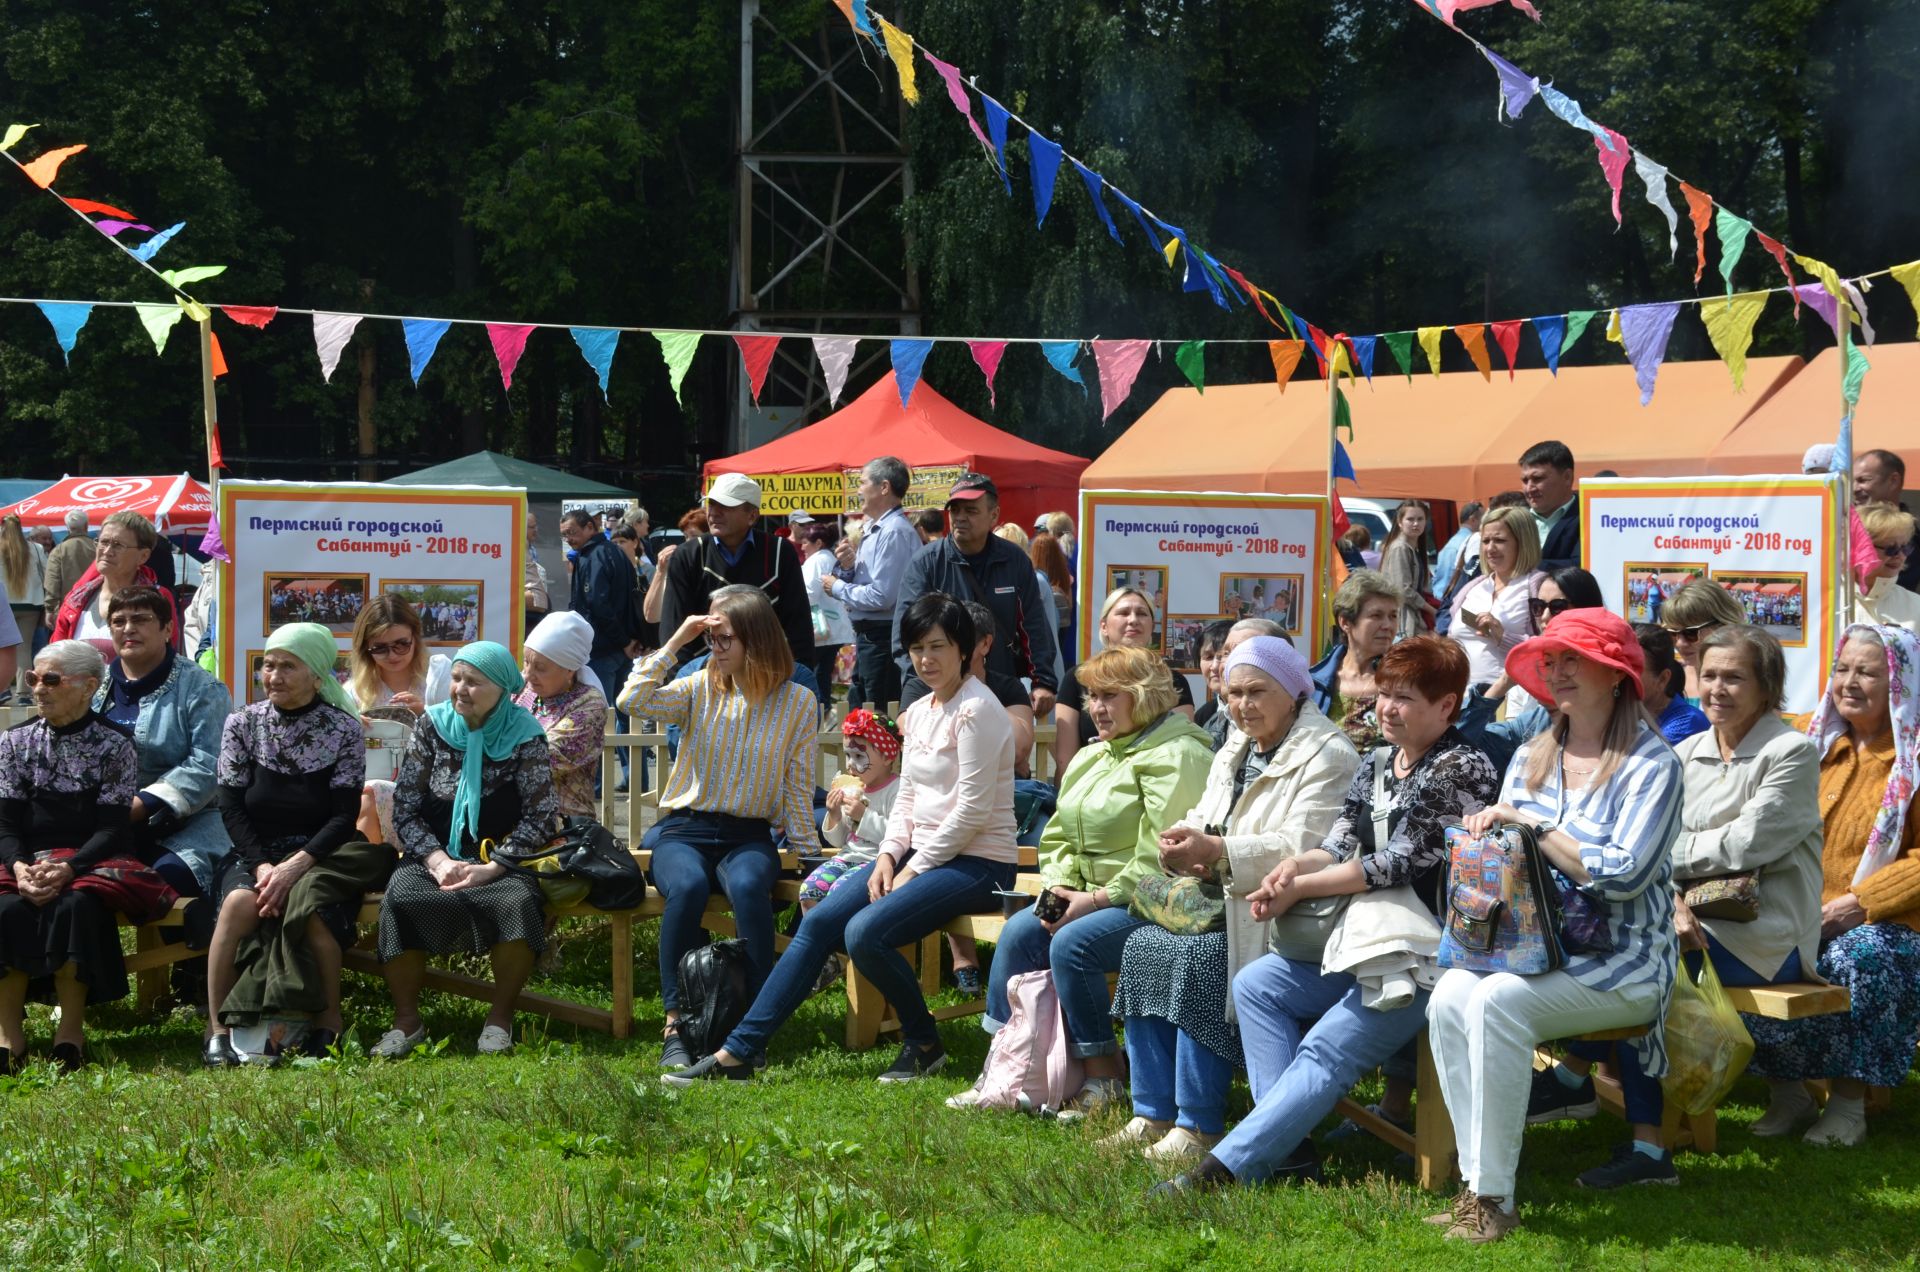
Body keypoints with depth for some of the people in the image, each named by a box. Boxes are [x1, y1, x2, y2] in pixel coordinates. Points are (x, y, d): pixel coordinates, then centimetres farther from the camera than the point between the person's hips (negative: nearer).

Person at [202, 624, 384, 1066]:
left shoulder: (343, 730, -2)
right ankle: (218, 1028, -26)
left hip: (320, 855, -1)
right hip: (254, 851, 2)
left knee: (311, 909, -34)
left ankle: (328, 1021, -15)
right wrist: (262, 866, -16)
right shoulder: (242, 724, 3)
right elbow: (231, 809, 0)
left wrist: (296, 865, -22)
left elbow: (345, 816, -8)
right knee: (240, 902, -32)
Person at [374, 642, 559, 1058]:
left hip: (498, 859, -1)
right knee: (400, 899, -32)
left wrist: (491, 868, -17)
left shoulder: (524, 735, -1)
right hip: (434, 856, 2)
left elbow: (538, 817, -5)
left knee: (517, 903, -35)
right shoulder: (432, 725, 4)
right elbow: (404, 809, 2)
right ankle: (406, 1020, -14)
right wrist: (438, 861, -14)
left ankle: (500, 1017, -13)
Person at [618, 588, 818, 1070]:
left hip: (749, 836, -1)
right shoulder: (700, 689, 6)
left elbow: (798, 787, 6)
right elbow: (632, 702, -11)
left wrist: (806, 852, 0)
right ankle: (676, 1025, -29)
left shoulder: (798, 701, 4)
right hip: (684, 828, 1)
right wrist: (677, 640, -6)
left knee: (749, 887, -37)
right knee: (687, 887, -35)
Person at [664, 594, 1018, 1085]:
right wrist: (890, 855, 0)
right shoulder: (918, 712, 14)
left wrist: (916, 869, -14)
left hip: (976, 862, -8)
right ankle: (738, 1051, -6)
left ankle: (924, 1045, -5)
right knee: (819, 922, -7)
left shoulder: (976, 710, -13)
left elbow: (972, 810, -17)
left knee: (866, 932, -27)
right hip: (919, 854, 8)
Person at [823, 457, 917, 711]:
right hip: (867, 638, 10)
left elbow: (881, 596, -23)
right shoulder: (873, 529, 15)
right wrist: (846, 567, -2)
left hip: (882, 639, -10)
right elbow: (859, 581, 20)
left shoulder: (894, 532, -17)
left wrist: (837, 588, -9)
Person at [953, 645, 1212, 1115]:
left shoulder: (1175, 756, -14)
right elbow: (1058, 837, 21)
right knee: (1020, 932, -9)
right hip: (1093, 898, 9)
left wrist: (1098, 899, -20)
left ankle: (1103, 1076, -15)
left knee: (1073, 943, -27)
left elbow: (1160, 858, -22)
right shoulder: (1091, 759, 17)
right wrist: (1058, 887, 1)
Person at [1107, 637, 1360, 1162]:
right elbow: (1204, 822, 17)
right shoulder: (1235, 753, 18)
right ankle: (1153, 1114, -6)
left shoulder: (1325, 755, -11)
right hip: (1226, 902, 9)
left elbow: (1302, 848, -22)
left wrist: (1215, 852, -27)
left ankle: (1199, 1127, -20)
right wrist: (1184, 847, -9)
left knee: (1196, 957, -28)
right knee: (1143, 945, -11)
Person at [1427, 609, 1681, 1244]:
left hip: (1619, 959, -6)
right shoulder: (1531, 759, 15)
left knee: (1497, 1001, -32)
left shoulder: (1651, 764, -5)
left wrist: (1531, 825, -16)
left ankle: (1496, 1196, -26)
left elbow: (1623, 876, -17)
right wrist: (1489, 832, -7)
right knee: (1449, 996, -26)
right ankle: (1476, 1184, -21)